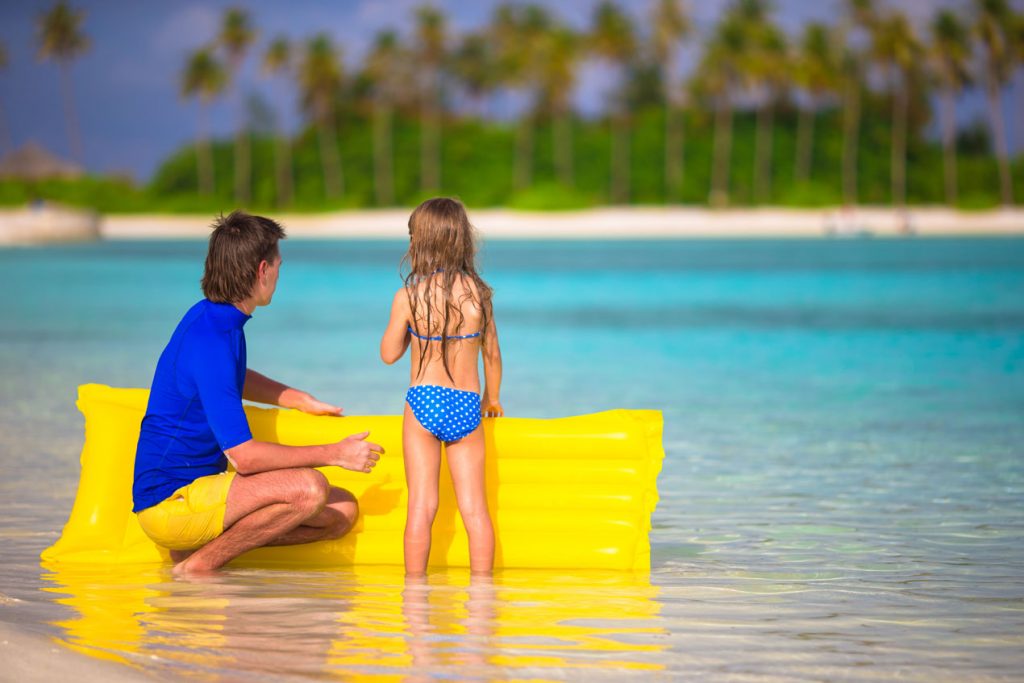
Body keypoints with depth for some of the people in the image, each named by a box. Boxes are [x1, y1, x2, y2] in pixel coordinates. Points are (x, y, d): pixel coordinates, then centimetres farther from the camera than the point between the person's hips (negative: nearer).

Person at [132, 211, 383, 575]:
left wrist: (303, 400, 20)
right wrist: (335, 453, -14)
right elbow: (244, 455, -23)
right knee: (309, 487, -29)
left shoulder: (213, 318, 9)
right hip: (169, 501, -10)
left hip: (202, 486, 10)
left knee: (343, 510, 1)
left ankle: (200, 544, 4)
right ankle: (197, 566, -13)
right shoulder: (208, 340, -22)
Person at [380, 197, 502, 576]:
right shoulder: (478, 293, -3)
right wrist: (492, 397, 25)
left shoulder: (409, 296, -8)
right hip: (467, 406, 1)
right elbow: (492, 353, 9)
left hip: (424, 402, -1)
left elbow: (389, 354, 2)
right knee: (474, 507, 6)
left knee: (421, 505, 4)